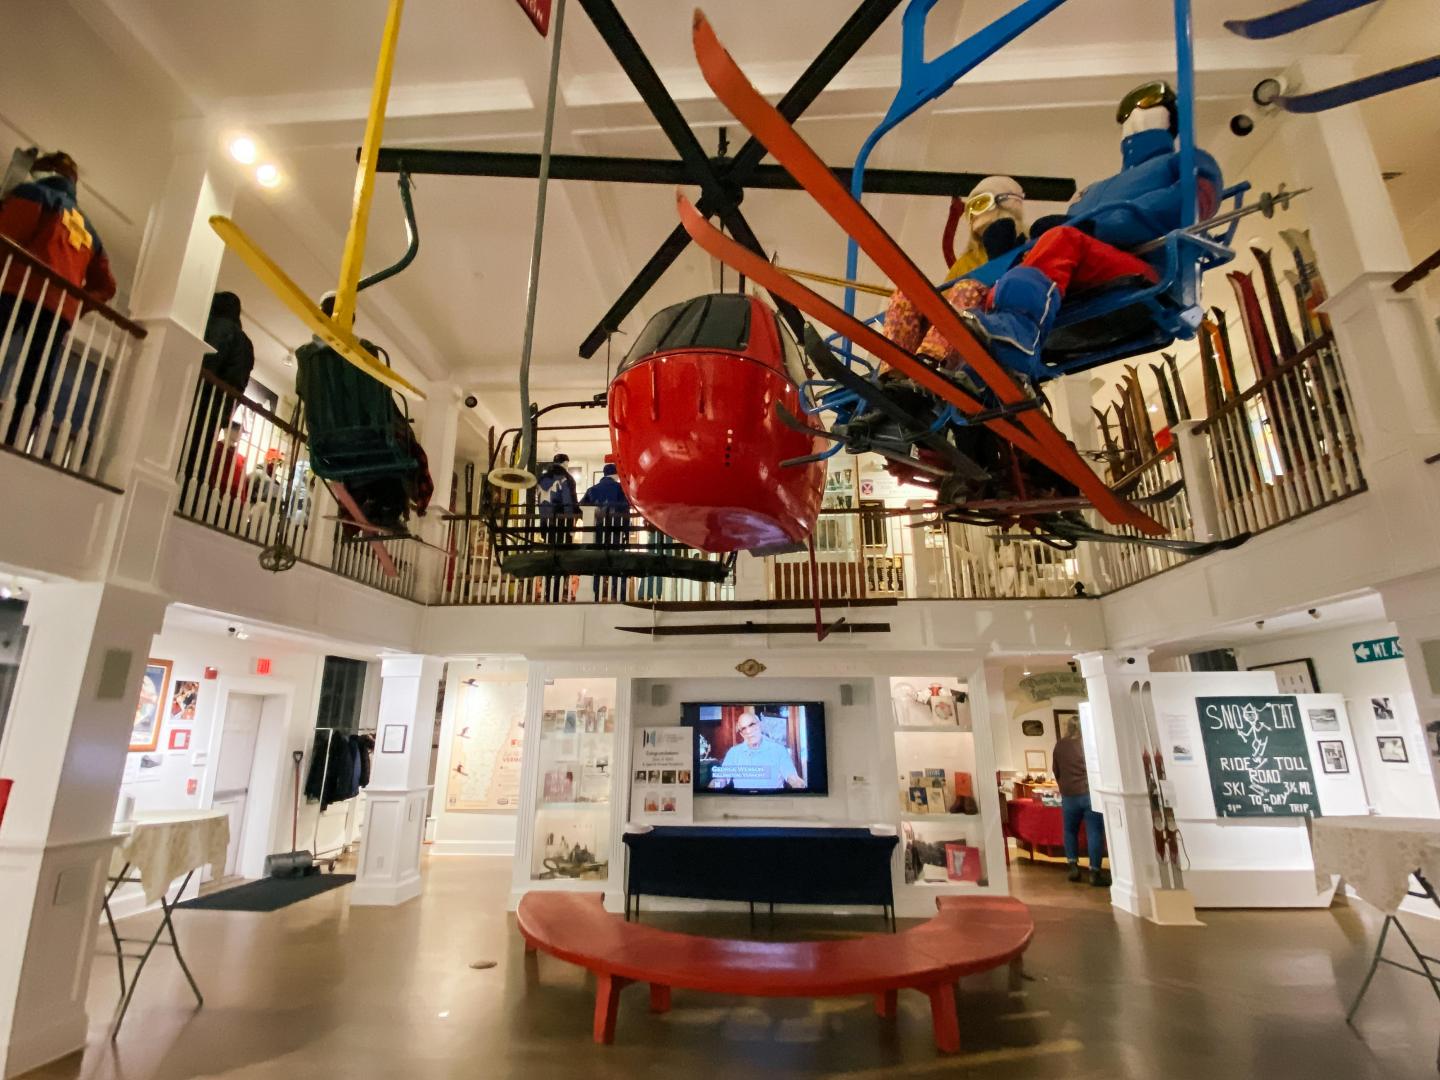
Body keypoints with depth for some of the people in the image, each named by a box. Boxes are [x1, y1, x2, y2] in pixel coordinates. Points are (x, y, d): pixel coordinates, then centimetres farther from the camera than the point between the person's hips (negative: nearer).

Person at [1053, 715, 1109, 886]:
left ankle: (1073, 867, 12)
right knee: (1094, 832, 2)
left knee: (1070, 831, 17)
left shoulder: (1060, 745, 5)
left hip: (1069, 795, 2)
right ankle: (1095, 872, 2)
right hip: (1090, 793, -2)